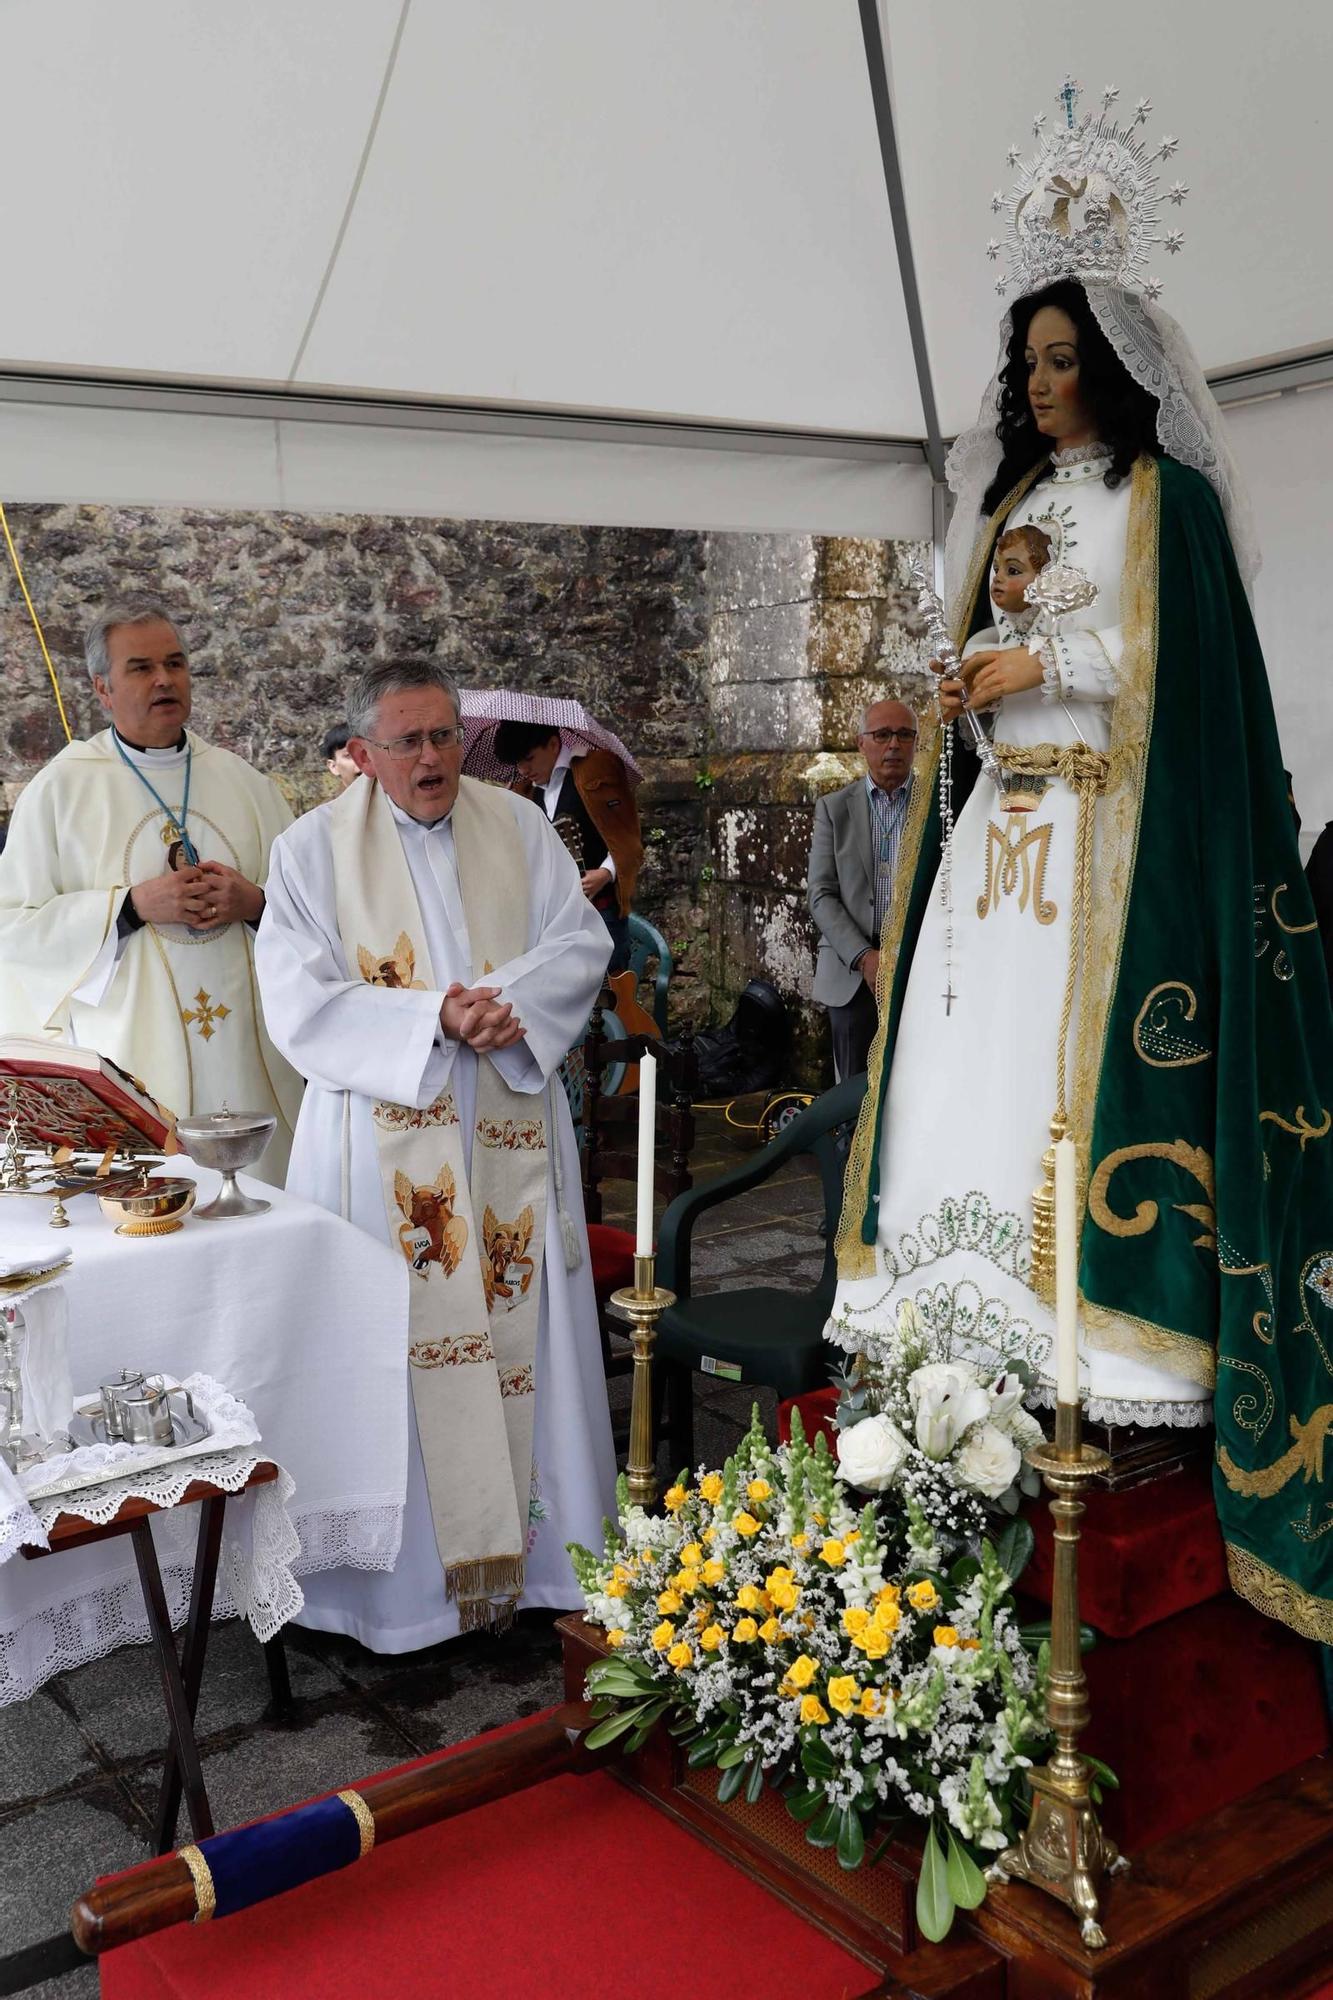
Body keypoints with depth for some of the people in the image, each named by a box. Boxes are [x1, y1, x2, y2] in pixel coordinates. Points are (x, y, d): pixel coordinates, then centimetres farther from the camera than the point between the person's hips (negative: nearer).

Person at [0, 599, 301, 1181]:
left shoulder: (241, 780, 10)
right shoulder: (60, 789, 1)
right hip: (132, 1061, -3)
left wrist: (255, 903, -8)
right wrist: (134, 905, -15)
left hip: (251, 1055, 3)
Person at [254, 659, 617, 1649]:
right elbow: (300, 1002, -8)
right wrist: (434, 1020, -18)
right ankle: (415, 1572, 11)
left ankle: (534, 1544, 19)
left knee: (523, 1333, 6)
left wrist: (506, 1004, -15)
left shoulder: (520, 824, 9)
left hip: (511, 1129, 3)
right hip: (386, 1136, -2)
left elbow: (581, 945, 5)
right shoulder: (313, 848, 0)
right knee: (404, 1344, -1)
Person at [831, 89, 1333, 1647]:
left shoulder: (1165, 495, 2)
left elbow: (1174, 659, -7)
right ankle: (977, 1300, 6)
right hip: (999, 825, 7)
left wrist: (1041, 672, -11)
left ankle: (1108, 1320, -5)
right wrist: (932, 707, 7)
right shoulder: (1008, 501, 21)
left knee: (1089, 1053, -11)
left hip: (1111, 836, -6)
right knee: (970, 1059, 0)